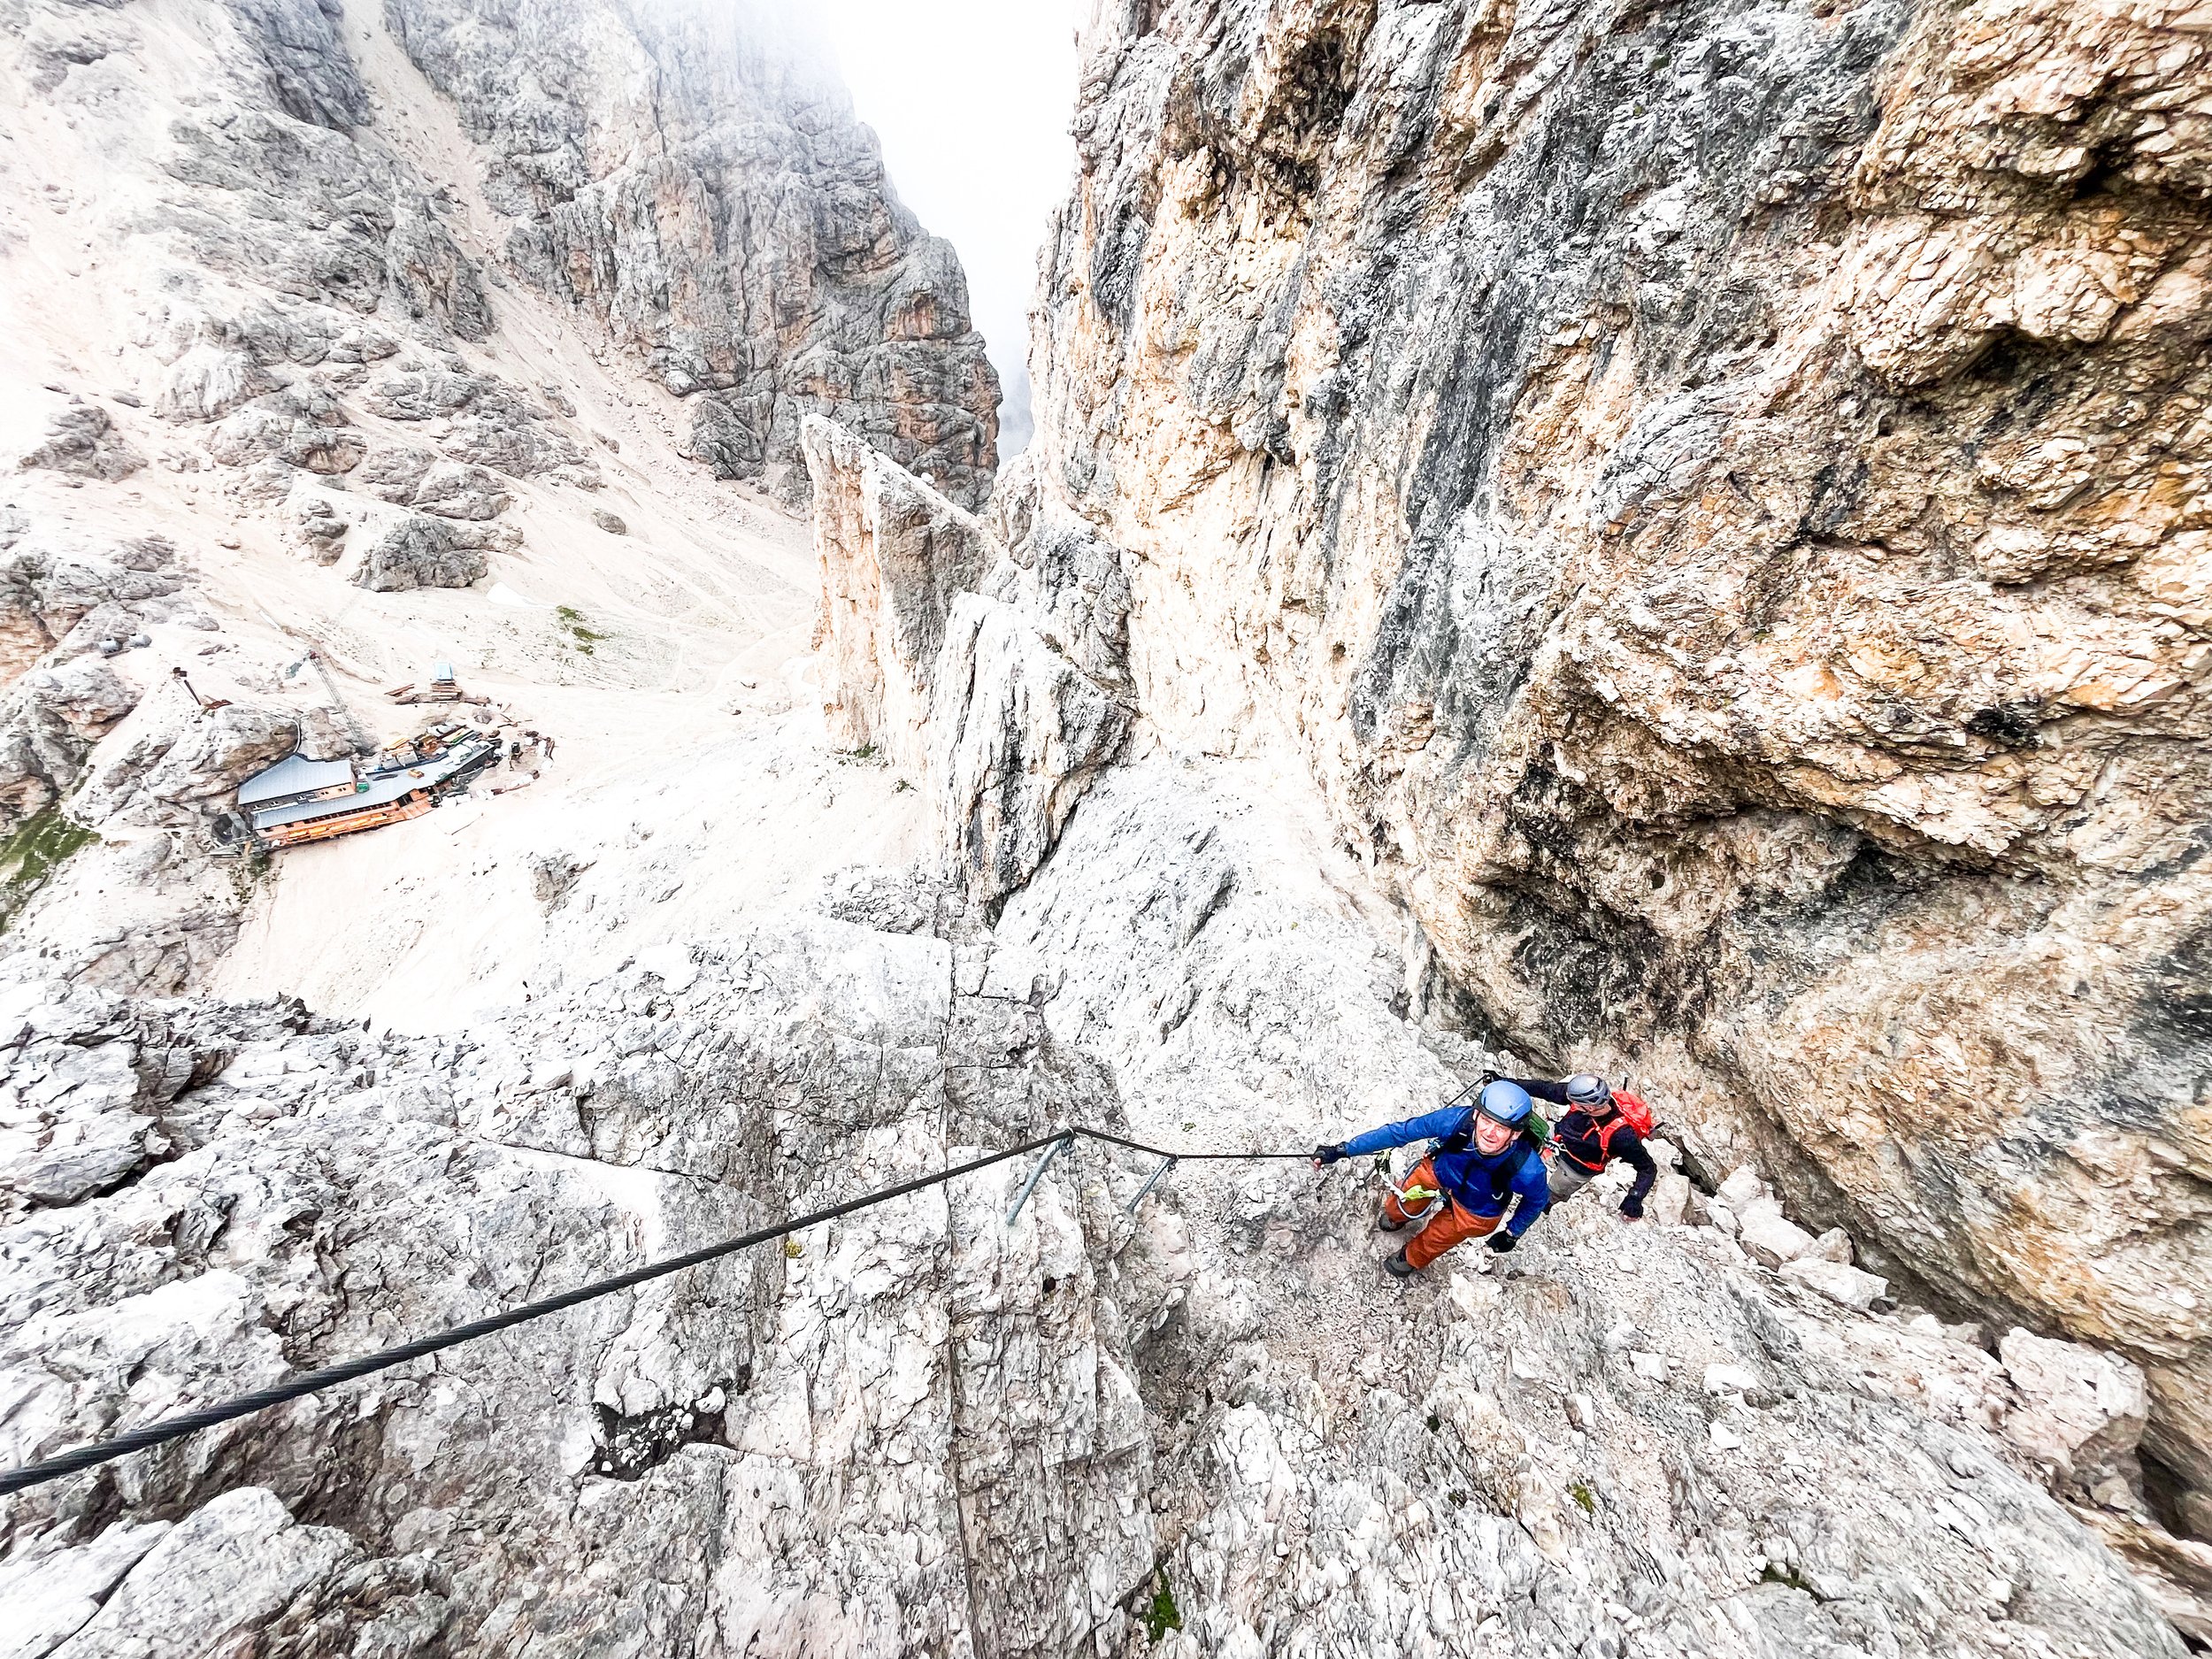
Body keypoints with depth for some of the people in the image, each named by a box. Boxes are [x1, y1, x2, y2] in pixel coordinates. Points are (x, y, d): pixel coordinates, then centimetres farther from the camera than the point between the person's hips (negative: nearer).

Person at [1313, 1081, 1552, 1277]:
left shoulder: (1528, 1171, -40)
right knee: (1402, 1202, 24)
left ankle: (1412, 1260, 55)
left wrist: (1512, 1234, 1)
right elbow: (1399, 1132, -29)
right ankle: (1397, 1217, 63)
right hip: (1440, 1171, 2)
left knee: (1433, 1240, 18)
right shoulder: (1456, 1119, -41)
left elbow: (1538, 1200, -14)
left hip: (1474, 1211, -1)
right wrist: (1342, 1150, -29)